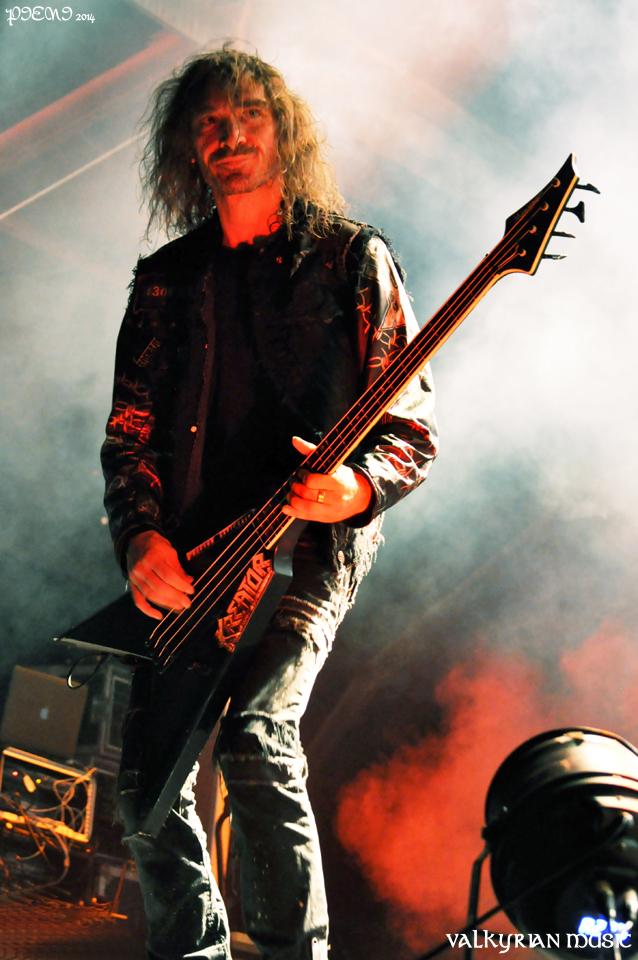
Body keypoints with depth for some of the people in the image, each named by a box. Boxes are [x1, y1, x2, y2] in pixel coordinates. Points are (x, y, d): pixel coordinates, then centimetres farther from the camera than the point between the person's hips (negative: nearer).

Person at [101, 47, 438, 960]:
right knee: (146, 768, 0)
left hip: (309, 542, -4)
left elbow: (413, 429, 0)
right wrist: (142, 539, -6)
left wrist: (358, 488, -21)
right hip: (182, 559, 5)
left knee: (256, 732, -25)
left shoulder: (351, 257, 2)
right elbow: (128, 429, 11)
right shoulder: (167, 278, 13)